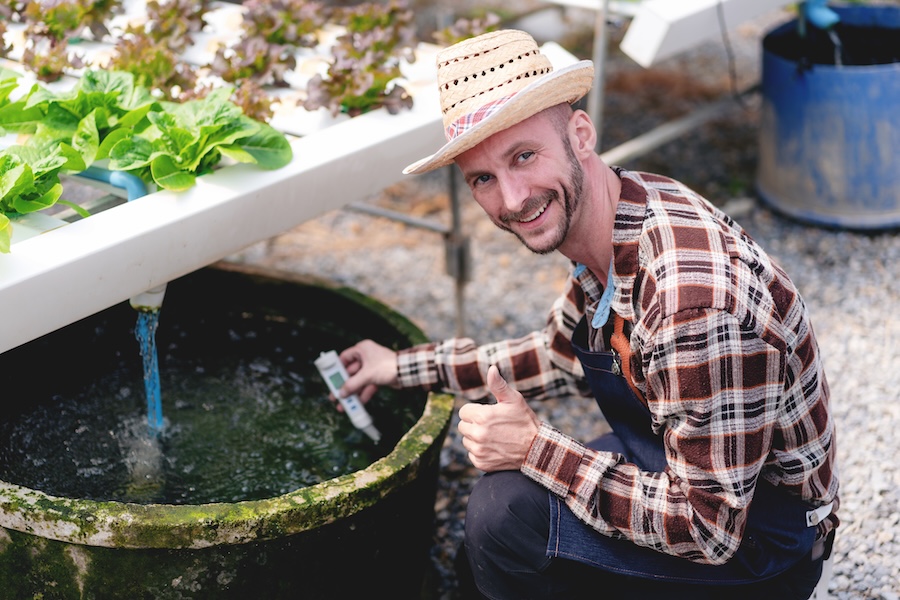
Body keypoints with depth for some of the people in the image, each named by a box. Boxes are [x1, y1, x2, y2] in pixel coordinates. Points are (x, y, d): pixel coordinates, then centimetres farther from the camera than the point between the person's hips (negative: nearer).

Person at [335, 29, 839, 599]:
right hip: (697, 472, 9)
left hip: (768, 544, -9)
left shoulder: (691, 295, -35)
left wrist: (537, 448, -23)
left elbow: (708, 529, -30)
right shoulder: (605, 230, -5)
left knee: (508, 512, -22)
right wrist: (405, 367, 16)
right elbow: (565, 353, 16)